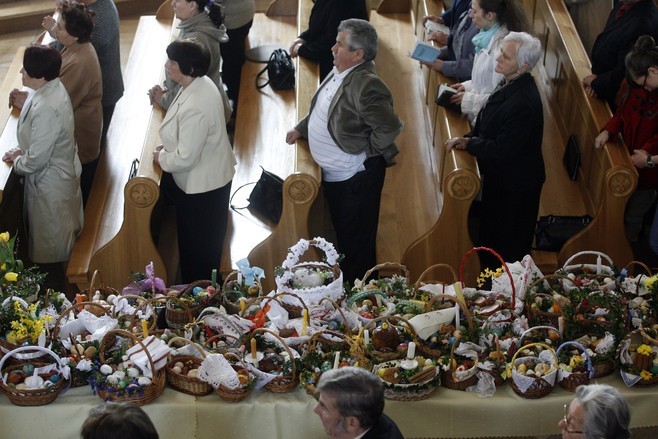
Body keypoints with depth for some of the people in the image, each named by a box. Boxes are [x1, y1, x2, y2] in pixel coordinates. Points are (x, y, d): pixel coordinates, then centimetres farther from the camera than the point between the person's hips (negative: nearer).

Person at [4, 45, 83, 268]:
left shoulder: (46, 110, -40)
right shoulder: (53, 87, -10)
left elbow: (36, 159, -31)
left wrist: (16, 159, -12)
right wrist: (23, 102, -2)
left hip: (51, 179, -10)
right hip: (62, 168, 10)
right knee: (63, 221, 34)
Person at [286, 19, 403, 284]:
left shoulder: (366, 86, -28)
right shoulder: (338, 72, 2)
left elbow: (390, 128, -31)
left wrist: (366, 151, -18)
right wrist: (301, 129, 12)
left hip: (356, 178, -10)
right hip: (333, 174, 10)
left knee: (356, 244, 7)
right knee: (342, 235, 26)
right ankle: (344, 282, 44)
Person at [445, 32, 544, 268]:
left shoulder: (523, 102, -33)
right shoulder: (511, 83, -3)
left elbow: (502, 151, -30)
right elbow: (487, 123, 11)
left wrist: (468, 143, -16)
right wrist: (467, 138, -5)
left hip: (514, 185, -10)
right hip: (499, 178, 10)